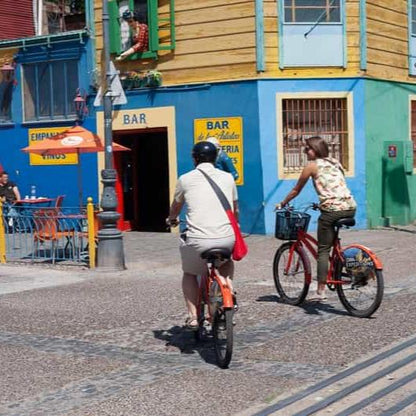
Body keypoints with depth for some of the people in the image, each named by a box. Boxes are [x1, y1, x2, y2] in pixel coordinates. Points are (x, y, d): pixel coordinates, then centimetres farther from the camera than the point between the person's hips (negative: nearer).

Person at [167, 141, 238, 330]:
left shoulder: (186, 179, 8)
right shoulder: (228, 178, 13)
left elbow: (175, 207, 27)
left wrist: (171, 220, 50)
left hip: (198, 240, -2)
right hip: (227, 238, 2)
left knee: (189, 274, 26)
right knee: (226, 264, 37)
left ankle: (193, 316, 13)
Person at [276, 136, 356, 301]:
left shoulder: (312, 165, 7)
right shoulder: (335, 163, 22)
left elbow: (296, 190, 14)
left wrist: (282, 204, 27)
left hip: (332, 210, -6)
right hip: (350, 208, 6)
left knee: (323, 250, 0)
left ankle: (321, 291, -4)